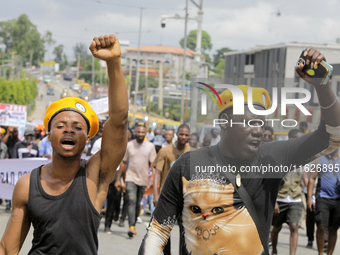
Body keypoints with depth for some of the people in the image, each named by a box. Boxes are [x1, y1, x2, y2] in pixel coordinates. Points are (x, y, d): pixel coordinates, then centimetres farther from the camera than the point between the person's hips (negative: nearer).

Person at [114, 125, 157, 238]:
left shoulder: (150, 146, 1)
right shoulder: (129, 145, 2)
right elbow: (123, 162, 7)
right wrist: (118, 179, 5)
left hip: (143, 179, 1)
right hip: (131, 177, -1)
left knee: (138, 204, 9)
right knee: (131, 201, -16)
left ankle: (134, 225, 22)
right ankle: (131, 226, -25)